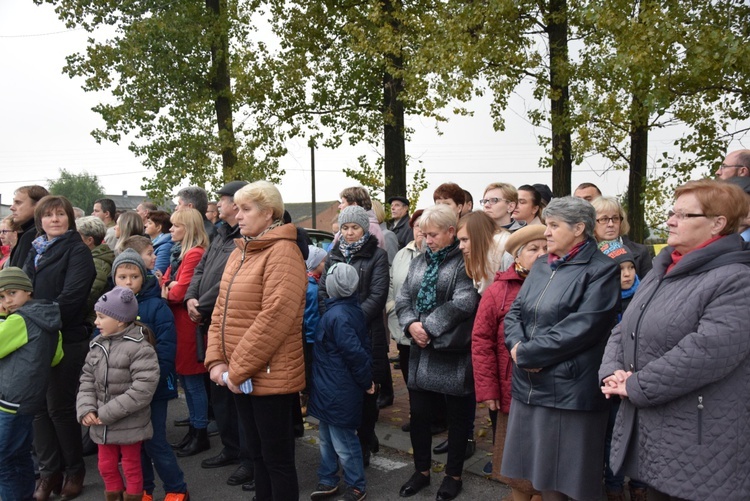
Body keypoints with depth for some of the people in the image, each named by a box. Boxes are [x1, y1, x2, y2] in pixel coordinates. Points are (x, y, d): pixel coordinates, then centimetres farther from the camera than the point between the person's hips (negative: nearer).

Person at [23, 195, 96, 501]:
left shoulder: (77, 250, -5)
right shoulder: (36, 250, 15)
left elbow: (71, 297, -15)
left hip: (67, 340, -6)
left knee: (60, 407, 1)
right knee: (38, 405, 9)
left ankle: (74, 470, 19)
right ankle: (49, 471, 22)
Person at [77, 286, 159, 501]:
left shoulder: (139, 347, -20)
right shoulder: (97, 345, 3)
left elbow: (142, 390, -25)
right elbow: (87, 380, 7)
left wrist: (108, 413, -22)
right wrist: (86, 409, -10)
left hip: (129, 425, -6)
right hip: (101, 425, 7)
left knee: (131, 467, 13)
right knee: (106, 467, 21)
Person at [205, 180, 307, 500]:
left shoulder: (282, 252, -15)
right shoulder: (239, 252, 12)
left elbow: (274, 318, -23)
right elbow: (221, 310, 12)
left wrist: (238, 368, -18)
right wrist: (217, 360, 0)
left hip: (269, 375, -8)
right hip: (240, 375, 8)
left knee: (277, 458, 5)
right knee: (257, 453, 20)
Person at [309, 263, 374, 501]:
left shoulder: (336, 315, -24)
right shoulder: (354, 309, 5)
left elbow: (355, 352, -26)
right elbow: (362, 347, 9)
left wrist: (366, 380, -12)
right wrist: (367, 379, 12)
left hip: (337, 390, -10)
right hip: (333, 388, 10)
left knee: (343, 442, 5)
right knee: (327, 437, 21)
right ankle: (328, 480, 34)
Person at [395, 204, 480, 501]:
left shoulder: (464, 261, -9)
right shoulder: (419, 261, 12)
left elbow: (463, 303, -21)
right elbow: (403, 298, 7)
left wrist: (429, 328, -17)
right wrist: (412, 324, -12)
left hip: (454, 353, -6)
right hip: (421, 352, 6)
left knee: (457, 417, 10)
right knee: (418, 414, 13)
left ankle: (454, 476, 27)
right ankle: (421, 471, 31)